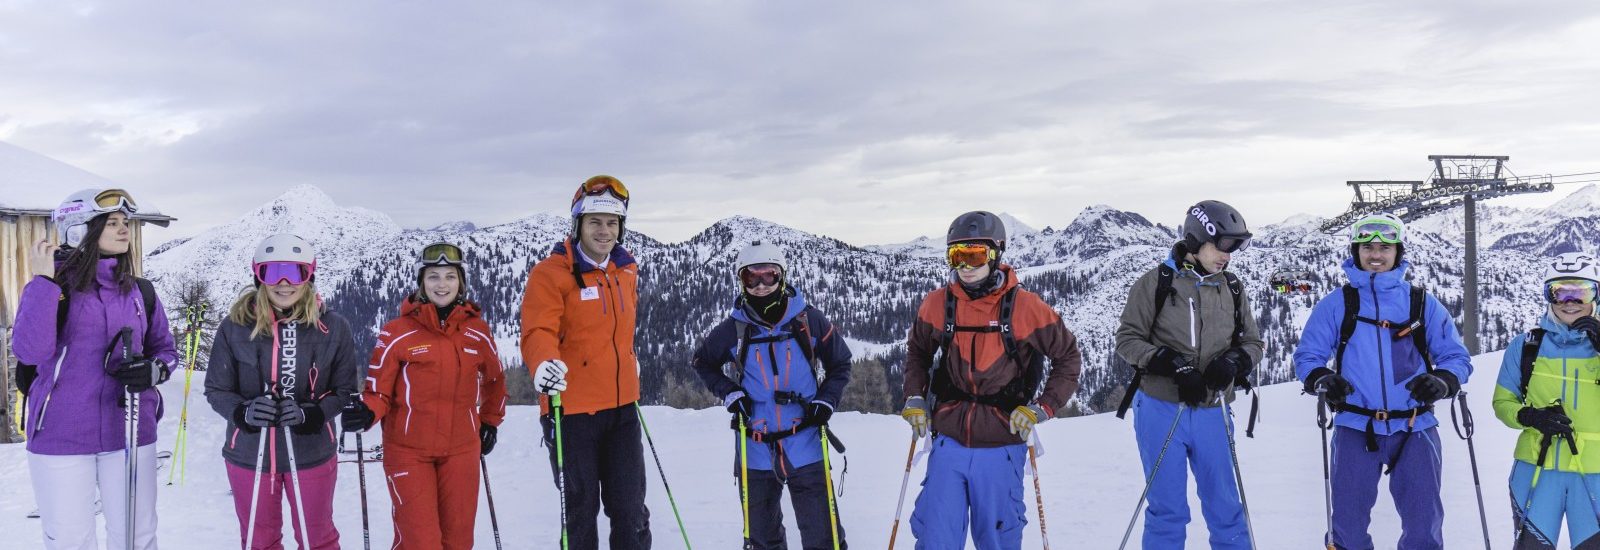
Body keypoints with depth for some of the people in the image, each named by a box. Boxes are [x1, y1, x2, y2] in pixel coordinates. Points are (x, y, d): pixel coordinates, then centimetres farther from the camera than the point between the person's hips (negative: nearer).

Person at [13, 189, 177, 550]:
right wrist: (43, 282, -19)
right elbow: (29, 351, -18)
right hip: (61, 438, -3)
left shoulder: (140, 292, 7)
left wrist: (154, 370, -7)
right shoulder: (53, 286, -4)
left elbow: (165, 348, 16)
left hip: (130, 435, 3)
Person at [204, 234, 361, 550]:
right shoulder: (235, 326, -8)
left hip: (310, 453, 0)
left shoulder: (332, 328, -7)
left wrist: (309, 414, -18)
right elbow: (216, 390, 0)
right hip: (249, 454, 1)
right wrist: (244, 412, -20)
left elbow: (346, 389, -1)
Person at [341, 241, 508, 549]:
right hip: (408, 451, -3)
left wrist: (490, 422, 21)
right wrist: (366, 413, -23)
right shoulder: (398, 333, -6)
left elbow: (494, 380, 22)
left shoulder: (477, 331, 5)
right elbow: (379, 390, -3)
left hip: (462, 451, 3)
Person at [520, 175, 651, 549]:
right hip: (571, 410, -5)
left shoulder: (627, 272, 9)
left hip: (623, 409, 5)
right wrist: (544, 363, -41)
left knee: (631, 511, 9)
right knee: (580, 513, 8)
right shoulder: (551, 273, -10)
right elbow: (538, 331, -23)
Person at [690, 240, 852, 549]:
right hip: (756, 452, 2)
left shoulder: (809, 320, -4)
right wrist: (727, 391, 0)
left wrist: (827, 400, -5)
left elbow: (840, 363, 10)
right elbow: (702, 362, 16)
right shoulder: (733, 330, -2)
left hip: (805, 446, -1)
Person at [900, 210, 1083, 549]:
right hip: (948, 443, 2)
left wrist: (1042, 408, -6)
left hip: (1001, 448, -2)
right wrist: (914, 399, 5)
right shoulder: (937, 305, 0)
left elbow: (1069, 356, 3)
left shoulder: (1025, 307, -8)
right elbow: (917, 351, 19)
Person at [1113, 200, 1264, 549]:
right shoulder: (1156, 283, -5)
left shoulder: (1232, 289, 6)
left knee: (1225, 507, 10)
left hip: (1213, 413, 3)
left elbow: (1253, 343, 12)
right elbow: (1127, 340, -4)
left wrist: (1233, 361, -10)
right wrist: (1173, 363, -18)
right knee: (1168, 510, 4)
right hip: (1161, 410, -3)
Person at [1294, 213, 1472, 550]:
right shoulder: (1336, 305, 5)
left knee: (1424, 523, 4)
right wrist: (1321, 381, -17)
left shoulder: (1423, 304, 7)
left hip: (1415, 427, 1)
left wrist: (1442, 382, -15)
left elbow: (1456, 356, 7)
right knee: (1349, 522, 6)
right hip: (1355, 428, 0)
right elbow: (1307, 355, 5)